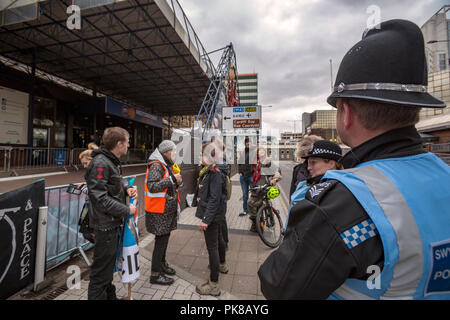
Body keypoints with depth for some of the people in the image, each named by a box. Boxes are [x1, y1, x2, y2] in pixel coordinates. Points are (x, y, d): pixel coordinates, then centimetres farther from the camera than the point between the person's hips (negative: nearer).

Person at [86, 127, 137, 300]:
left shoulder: (112, 161, 10)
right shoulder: (100, 163, -21)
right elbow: (100, 197, -25)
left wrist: (126, 188, 1)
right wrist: (126, 210, -18)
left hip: (113, 223, 10)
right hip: (105, 224, -10)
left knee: (109, 264, 25)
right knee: (101, 270, 5)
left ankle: (109, 295, 43)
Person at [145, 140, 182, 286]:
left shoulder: (167, 165, 14)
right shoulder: (156, 166, -17)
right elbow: (152, 186, -28)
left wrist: (177, 181, 0)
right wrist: (172, 180, -27)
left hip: (167, 210, 9)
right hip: (159, 212, -9)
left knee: (164, 238, 21)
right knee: (161, 241, 0)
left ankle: (162, 264, 39)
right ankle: (155, 275, 17)